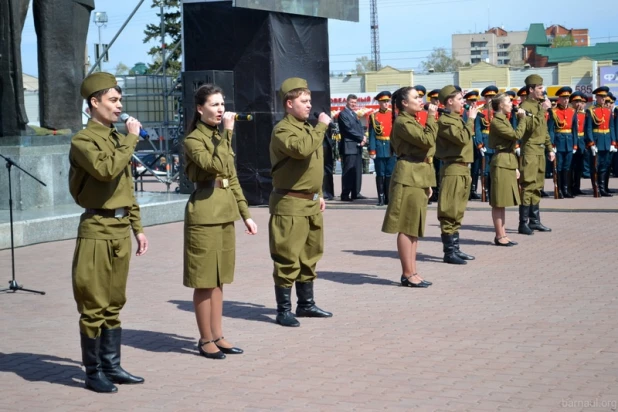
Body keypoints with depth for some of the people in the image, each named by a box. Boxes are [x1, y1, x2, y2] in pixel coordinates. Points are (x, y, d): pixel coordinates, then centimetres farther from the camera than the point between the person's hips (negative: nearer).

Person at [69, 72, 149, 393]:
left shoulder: (117, 138, 15)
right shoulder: (83, 141, -10)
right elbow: (107, 170, -29)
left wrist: (137, 228, 17)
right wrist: (131, 138, -20)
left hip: (120, 230, 8)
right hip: (97, 231, -8)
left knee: (114, 304, 12)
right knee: (94, 306, -2)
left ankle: (111, 366, 19)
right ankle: (93, 373, 6)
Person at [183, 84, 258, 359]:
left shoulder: (220, 137, 14)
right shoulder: (194, 140, -10)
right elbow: (216, 166, -27)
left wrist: (246, 213, 13)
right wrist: (227, 133, -23)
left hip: (225, 213, 8)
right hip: (204, 214, -8)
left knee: (218, 279, 12)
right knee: (204, 280, -1)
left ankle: (217, 336, 18)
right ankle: (205, 340, 7)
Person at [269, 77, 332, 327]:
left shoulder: (308, 128, 17)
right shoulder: (283, 130, -12)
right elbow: (301, 149, -32)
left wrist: (319, 194, 20)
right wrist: (321, 127, -22)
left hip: (311, 204, 9)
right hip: (290, 205, -9)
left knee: (310, 256, 15)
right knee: (287, 259, -5)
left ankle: (306, 304, 26)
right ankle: (284, 311, 1)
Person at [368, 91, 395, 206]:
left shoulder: (394, 115, 7)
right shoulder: (374, 116, 2)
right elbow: (372, 135, -1)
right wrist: (372, 151, -8)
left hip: (392, 148, 2)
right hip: (379, 148, -2)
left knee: (390, 174, 4)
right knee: (380, 174, 2)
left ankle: (389, 197, 9)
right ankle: (381, 198, 5)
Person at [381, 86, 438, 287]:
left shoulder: (413, 121, 21)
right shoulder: (402, 123, -10)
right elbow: (428, 140, -21)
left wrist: (427, 183, 21)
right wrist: (431, 118, -12)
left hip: (418, 179, 10)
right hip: (408, 178, -10)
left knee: (415, 227, 10)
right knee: (406, 227, -6)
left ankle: (412, 272, 14)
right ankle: (408, 274, -4)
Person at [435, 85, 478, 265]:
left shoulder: (457, 119, 18)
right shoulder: (444, 121, -12)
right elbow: (463, 138, -25)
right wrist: (471, 119, -15)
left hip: (463, 170, 10)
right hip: (453, 170, -10)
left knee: (457, 212, 12)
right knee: (450, 212, -6)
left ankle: (455, 249, 17)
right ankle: (449, 252, -4)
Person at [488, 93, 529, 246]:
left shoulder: (504, 120, 18)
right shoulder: (496, 121, -12)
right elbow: (516, 135, -21)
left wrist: (515, 167, 20)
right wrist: (522, 118, -10)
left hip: (508, 163, 10)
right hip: (501, 163, -10)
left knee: (502, 202, 11)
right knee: (498, 202, -5)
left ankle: (502, 235, 15)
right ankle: (499, 236, -3)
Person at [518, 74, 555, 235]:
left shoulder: (539, 105, 17)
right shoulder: (524, 106, -10)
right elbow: (532, 126, -24)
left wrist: (550, 148, 20)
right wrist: (542, 110, -23)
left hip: (540, 151, 9)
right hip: (530, 150, -9)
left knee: (537, 187, 12)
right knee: (528, 186, -9)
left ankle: (534, 221, 18)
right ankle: (523, 223, -7)